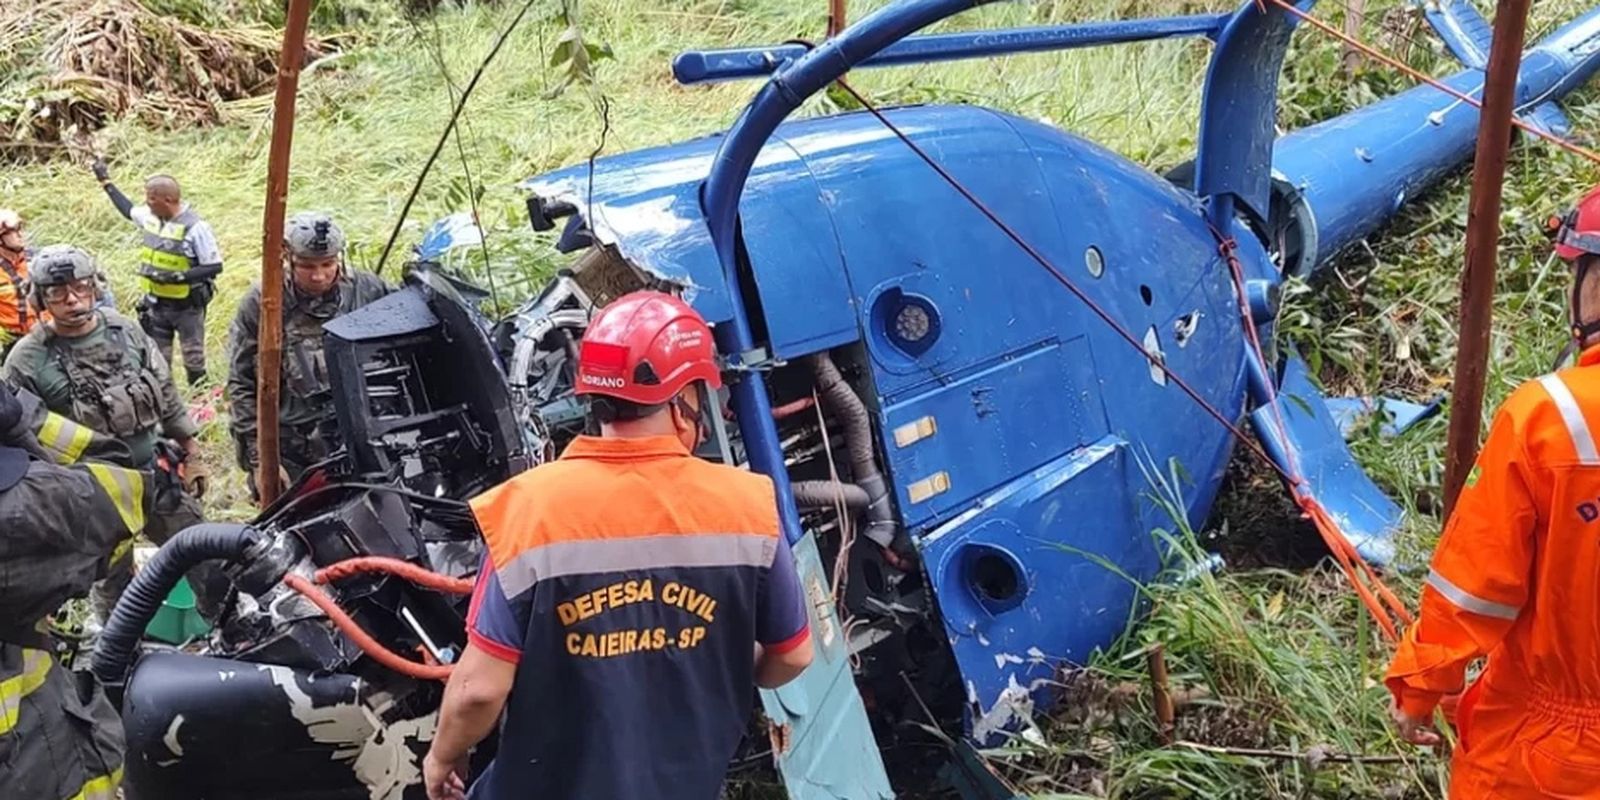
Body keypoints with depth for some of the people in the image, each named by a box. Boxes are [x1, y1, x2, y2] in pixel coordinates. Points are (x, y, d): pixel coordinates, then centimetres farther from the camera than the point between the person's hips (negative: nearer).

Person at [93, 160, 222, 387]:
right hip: (157, 303, 6)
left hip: (187, 306, -6)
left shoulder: (195, 227, -21)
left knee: (193, 356, 8)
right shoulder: (151, 217, 0)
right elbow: (128, 210, 24)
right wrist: (106, 182, 26)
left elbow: (215, 266, -20)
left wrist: (177, 276, -27)